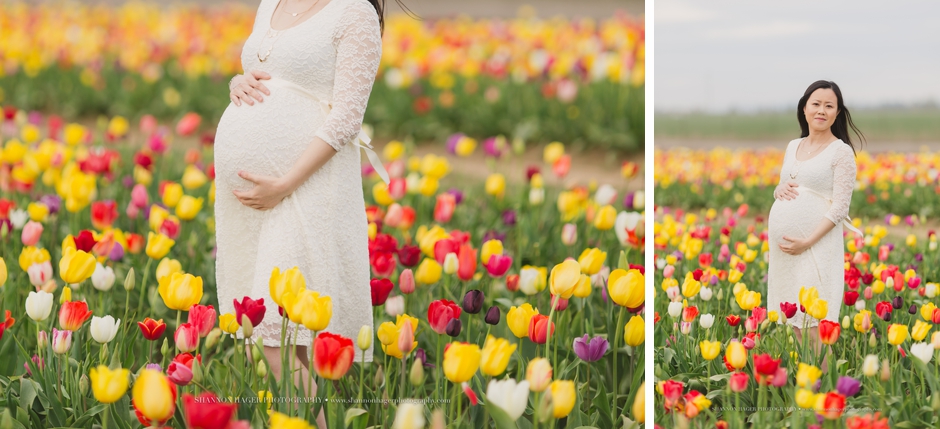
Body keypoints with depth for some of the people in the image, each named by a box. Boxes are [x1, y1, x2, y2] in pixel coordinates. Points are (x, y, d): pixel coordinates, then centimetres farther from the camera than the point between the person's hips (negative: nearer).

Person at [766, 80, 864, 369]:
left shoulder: (841, 151, -5)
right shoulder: (793, 147, 14)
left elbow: (840, 206, -10)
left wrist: (807, 242, -18)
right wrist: (779, 190, -2)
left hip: (816, 244, -6)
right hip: (782, 242, 6)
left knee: (813, 322, -8)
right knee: (792, 314, 8)